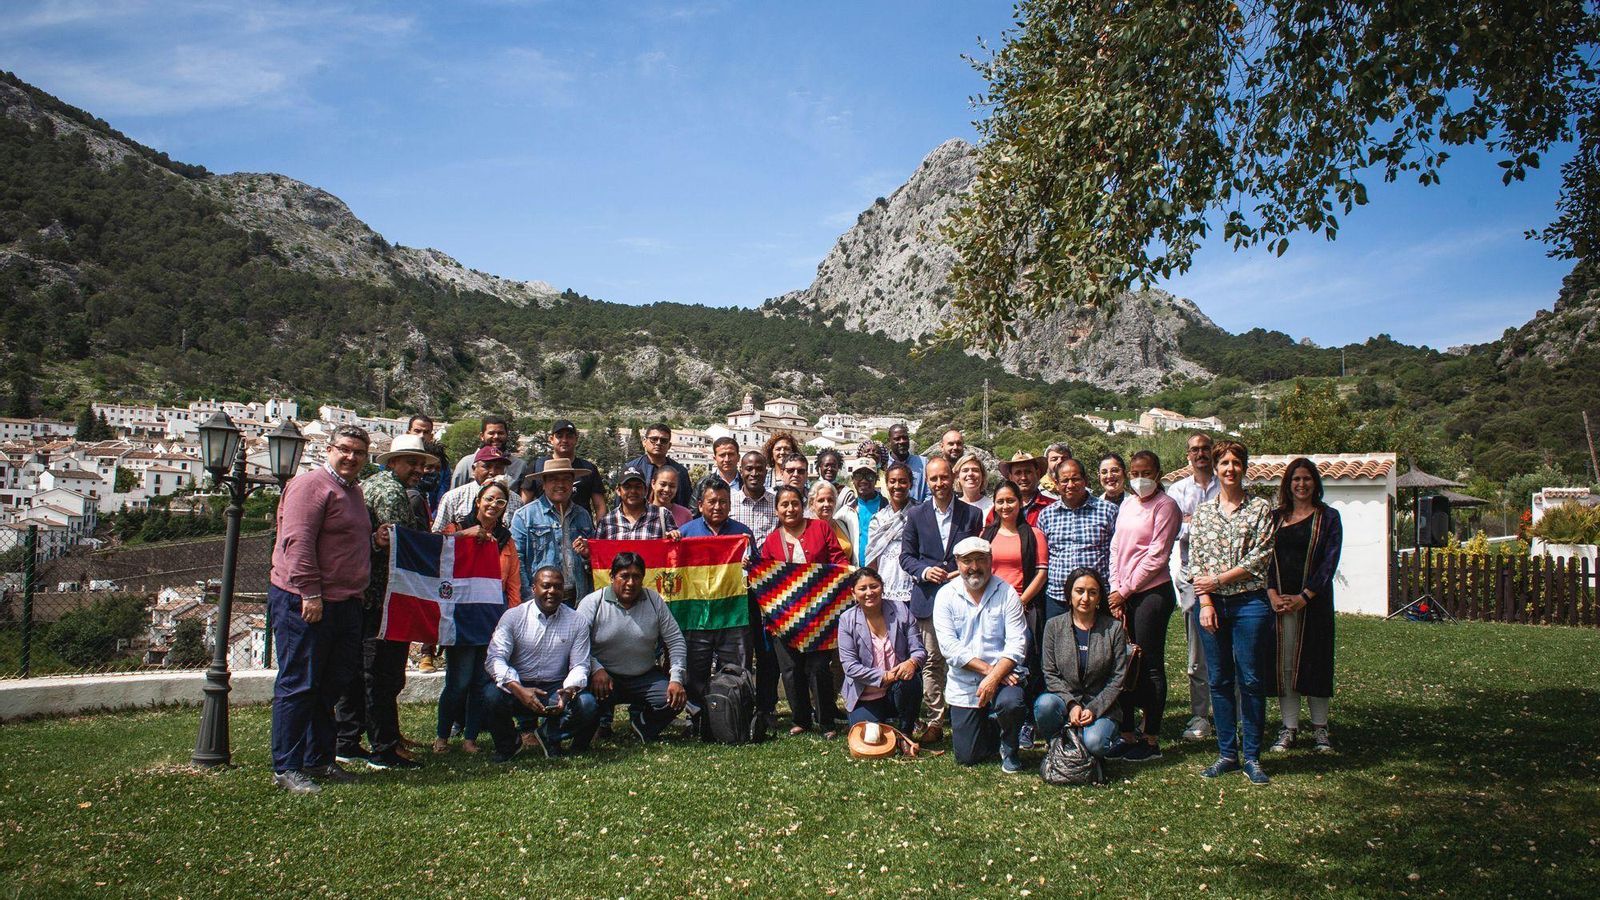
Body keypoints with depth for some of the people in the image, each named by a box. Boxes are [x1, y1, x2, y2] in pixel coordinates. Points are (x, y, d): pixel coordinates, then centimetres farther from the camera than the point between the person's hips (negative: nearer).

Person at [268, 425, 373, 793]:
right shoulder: (312, 484, -11)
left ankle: (319, 759, 25)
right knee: (298, 686, -3)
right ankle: (286, 767, 4)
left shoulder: (353, 490, 20)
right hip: (304, 603, -10)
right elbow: (298, 541, -20)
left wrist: (373, 540, 14)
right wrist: (310, 593, -23)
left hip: (345, 604, 10)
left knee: (330, 686, 15)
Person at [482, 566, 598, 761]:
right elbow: (495, 659, -12)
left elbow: (580, 665, -2)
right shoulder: (513, 617, -3)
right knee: (491, 696, -32)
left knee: (586, 704, -27)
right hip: (518, 687, -1)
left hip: (556, 689, 1)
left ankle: (548, 737, 6)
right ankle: (506, 743, 2)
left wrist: (568, 692, -25)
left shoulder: (577, 622, 2)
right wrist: (519, 690, -29)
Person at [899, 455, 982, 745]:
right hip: (928, 598, 1)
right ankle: (934, 721, 10)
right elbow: (906, 556, 7)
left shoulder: (972, 514, 5)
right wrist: (924, 570, -11)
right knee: (932, 661, 3)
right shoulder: (916, 515, 7)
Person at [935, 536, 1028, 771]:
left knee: (1011, 703, -35)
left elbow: (1016, 644, -11)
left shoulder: (1006, 593, -5)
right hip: (963, 684, 1)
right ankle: (990, 725, 37)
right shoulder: (946, 595, -3)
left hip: (1002, 678, -1)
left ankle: (1009, 748, 1)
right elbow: (949, 646, -10)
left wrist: (994, 677, -24)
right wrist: (988, 669, -18)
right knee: (967, 757, 1)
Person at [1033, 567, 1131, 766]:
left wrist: (1094, 709, -13)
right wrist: (1071, 704, -16)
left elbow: (1118, 677, -1)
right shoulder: (1054, 626, 1)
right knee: (1044, 704, -33)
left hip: (1101, 706, -1)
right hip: (1064, 699, 1)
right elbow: (1050, 674, 0)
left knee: (1094, 743, -31)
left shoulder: (1114, 628, 0)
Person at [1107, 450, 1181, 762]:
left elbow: (1156, 556, -11)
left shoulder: (1165, 506, -6)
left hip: (1152, 593, -7)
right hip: (1123, 595, 7)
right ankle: (1128, 734, 17)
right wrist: (1115, 591, 1)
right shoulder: (1126, 506, 15)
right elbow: (1116, 550, 12)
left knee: (1150, 665, -1)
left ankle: (1151, 740, 7)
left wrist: (1125, 590, -10)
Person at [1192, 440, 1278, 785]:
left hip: (1250, 603, -3)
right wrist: (1205, 602, -6)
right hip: (1212, 604, 3)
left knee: (1251, 681, 1)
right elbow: (1196, 560, 5)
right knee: (1219, 680, 7)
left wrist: (1218, 580, -11)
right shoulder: (1203, 511, 9)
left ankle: (1252, 757, 11)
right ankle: (1227, 753, 16)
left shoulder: (1261, 509, 0)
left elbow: (1259, 559, -8)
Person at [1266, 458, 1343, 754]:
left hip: (1313, 601, -2)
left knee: (1315, 661, 2)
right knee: (1283, 663, 3)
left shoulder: (1328, 517, 3)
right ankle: (1289, 727, 10)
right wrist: (1272, 594, -9)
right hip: (1279, 601, 2)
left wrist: (1304, 597, -13)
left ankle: (1319, 728, 13)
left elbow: (1330, 562, -5)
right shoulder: (1275, 517, 11)